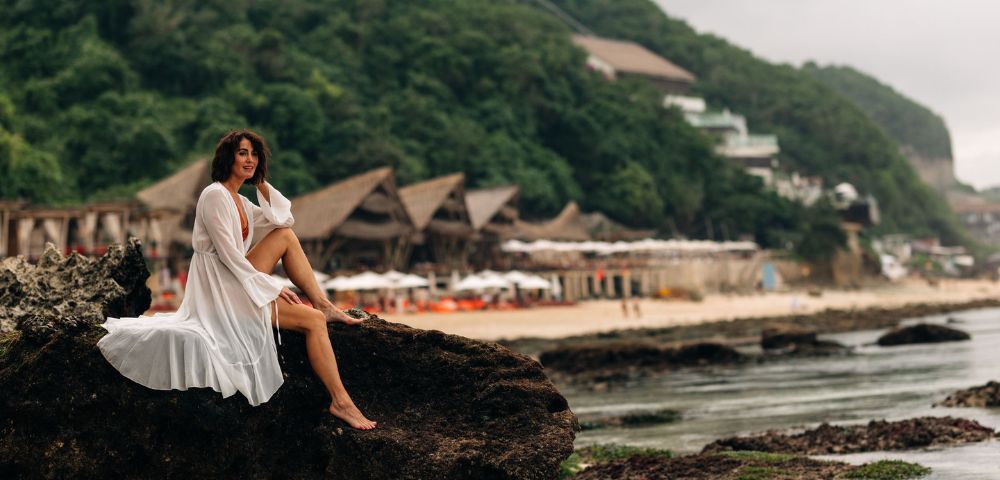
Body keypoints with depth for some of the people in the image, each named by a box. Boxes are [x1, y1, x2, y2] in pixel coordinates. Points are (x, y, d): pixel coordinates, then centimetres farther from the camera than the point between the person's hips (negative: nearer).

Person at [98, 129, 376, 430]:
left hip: (237, 280, 9)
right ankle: (340, 402, -17)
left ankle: (324, 304, 2)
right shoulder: (215, 195, -14)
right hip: (222, 290, -9)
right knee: (313, 321, -14)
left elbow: (283, 220, 8)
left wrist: (261, 182, 7)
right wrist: (273, 288, -17)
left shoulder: (240, 202, 15)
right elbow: (228, 255, -19)